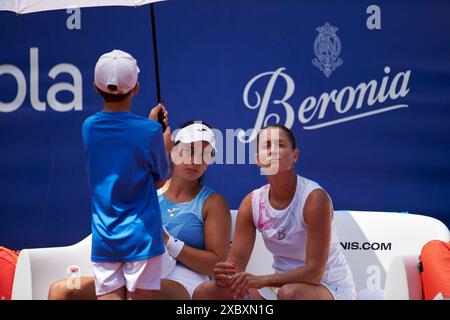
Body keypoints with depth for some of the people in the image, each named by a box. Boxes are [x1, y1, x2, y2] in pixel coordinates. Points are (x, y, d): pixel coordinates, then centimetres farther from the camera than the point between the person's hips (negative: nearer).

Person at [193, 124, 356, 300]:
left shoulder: (315, 198, -20)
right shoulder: (251, 203, -4)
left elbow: (314, 273, -23)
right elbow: (236, 262, -4)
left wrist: (261, 280, -32)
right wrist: (225, 275, -28)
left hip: (331, 287, -6)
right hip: (281, 285, 6)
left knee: (289, 293, -39)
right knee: (205, 292, -7)